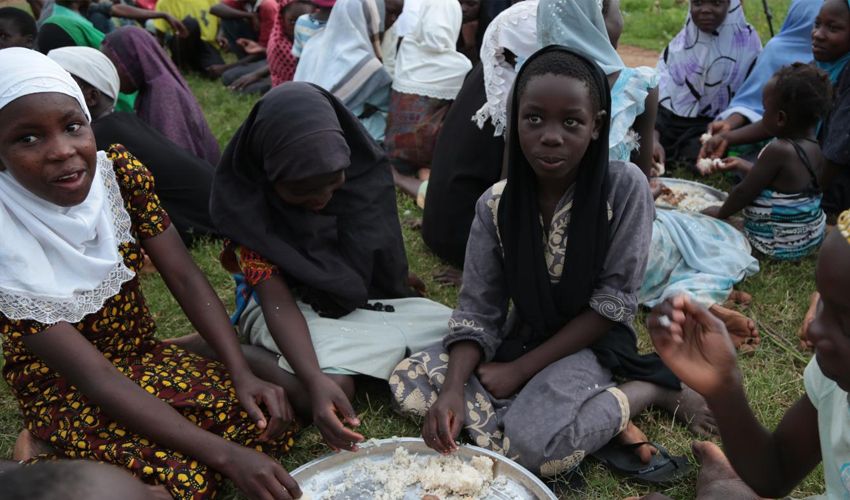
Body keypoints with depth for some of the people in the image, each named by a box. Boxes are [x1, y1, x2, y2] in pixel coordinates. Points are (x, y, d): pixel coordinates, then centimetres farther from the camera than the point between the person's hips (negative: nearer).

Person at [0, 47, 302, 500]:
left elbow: (185, 278, -12)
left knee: (269, 416, -13)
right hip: (63, 385, -5)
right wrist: (225, 454, -36)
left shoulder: (120, 172, -13)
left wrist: (242, 374, -26)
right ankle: (47, 454, 1)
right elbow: (94, 377, -30)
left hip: (142, 352, 6)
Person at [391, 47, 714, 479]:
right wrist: (453, 389, -28)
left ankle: (650, 387, -4)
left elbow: (614, 304, -16)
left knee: (532, 447, -30)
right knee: (408, 381, -12)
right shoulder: (496, 204, -9)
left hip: (590, 345, -5)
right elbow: (477, 311, -9)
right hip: (521, 337, 5)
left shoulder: (625, 187, -19)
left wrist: (520, 369, -17)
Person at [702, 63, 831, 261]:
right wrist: (744, 165, 28)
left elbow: (745, 192, -18)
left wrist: (720, 213, 0)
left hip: (776, 245, -8)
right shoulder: (814, 148, -1)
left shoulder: (779, 150, -27)